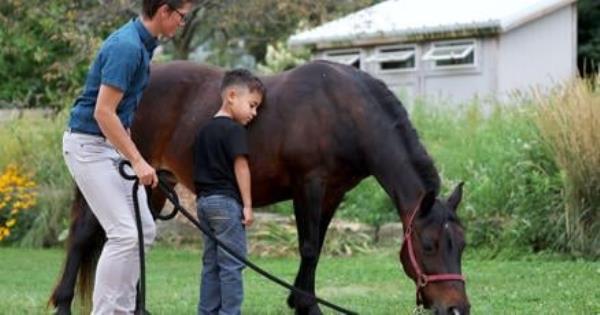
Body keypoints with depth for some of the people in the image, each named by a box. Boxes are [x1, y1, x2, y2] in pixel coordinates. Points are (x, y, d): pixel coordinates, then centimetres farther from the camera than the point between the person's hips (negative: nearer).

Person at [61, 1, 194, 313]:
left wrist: (132, 157, 20)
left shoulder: (141, 43, 8)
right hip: (89, 146, -10)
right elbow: (103, 112, -26)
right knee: (124, 233, -14)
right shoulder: (126, 47, -23)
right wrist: (137, 161, -25)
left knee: (144, 230, 9)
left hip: (111, 145, 10)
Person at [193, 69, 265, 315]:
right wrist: (247, 205, -12)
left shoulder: (204, 130, 14)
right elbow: (240, 167, -14)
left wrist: (203, 197, 18)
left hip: (204, 200, 8)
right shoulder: (234, 130, -11)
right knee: (232, 265, -4)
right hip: (227, 201, -8)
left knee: (211, 264, 13)